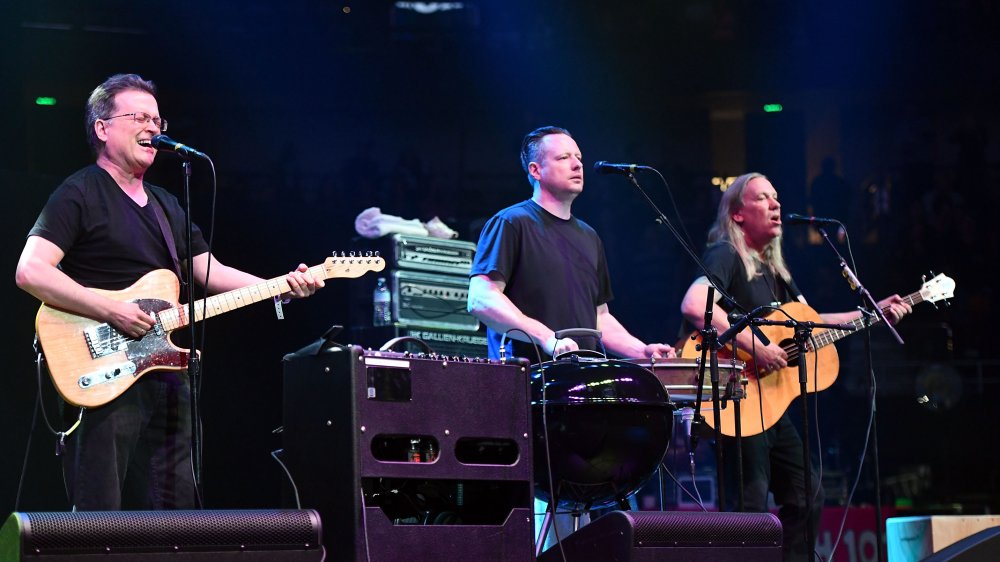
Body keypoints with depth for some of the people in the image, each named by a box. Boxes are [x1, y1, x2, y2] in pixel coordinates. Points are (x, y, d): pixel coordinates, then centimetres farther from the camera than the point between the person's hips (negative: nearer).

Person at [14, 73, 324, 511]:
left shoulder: (166, 205, 22)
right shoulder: (79, 194, -4)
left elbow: (210, 272, 19)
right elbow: (30, 271, -16)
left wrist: (281, 287, 3)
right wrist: (111, 312, -22)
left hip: (166, 373, 8)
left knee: (177, 515, 8)